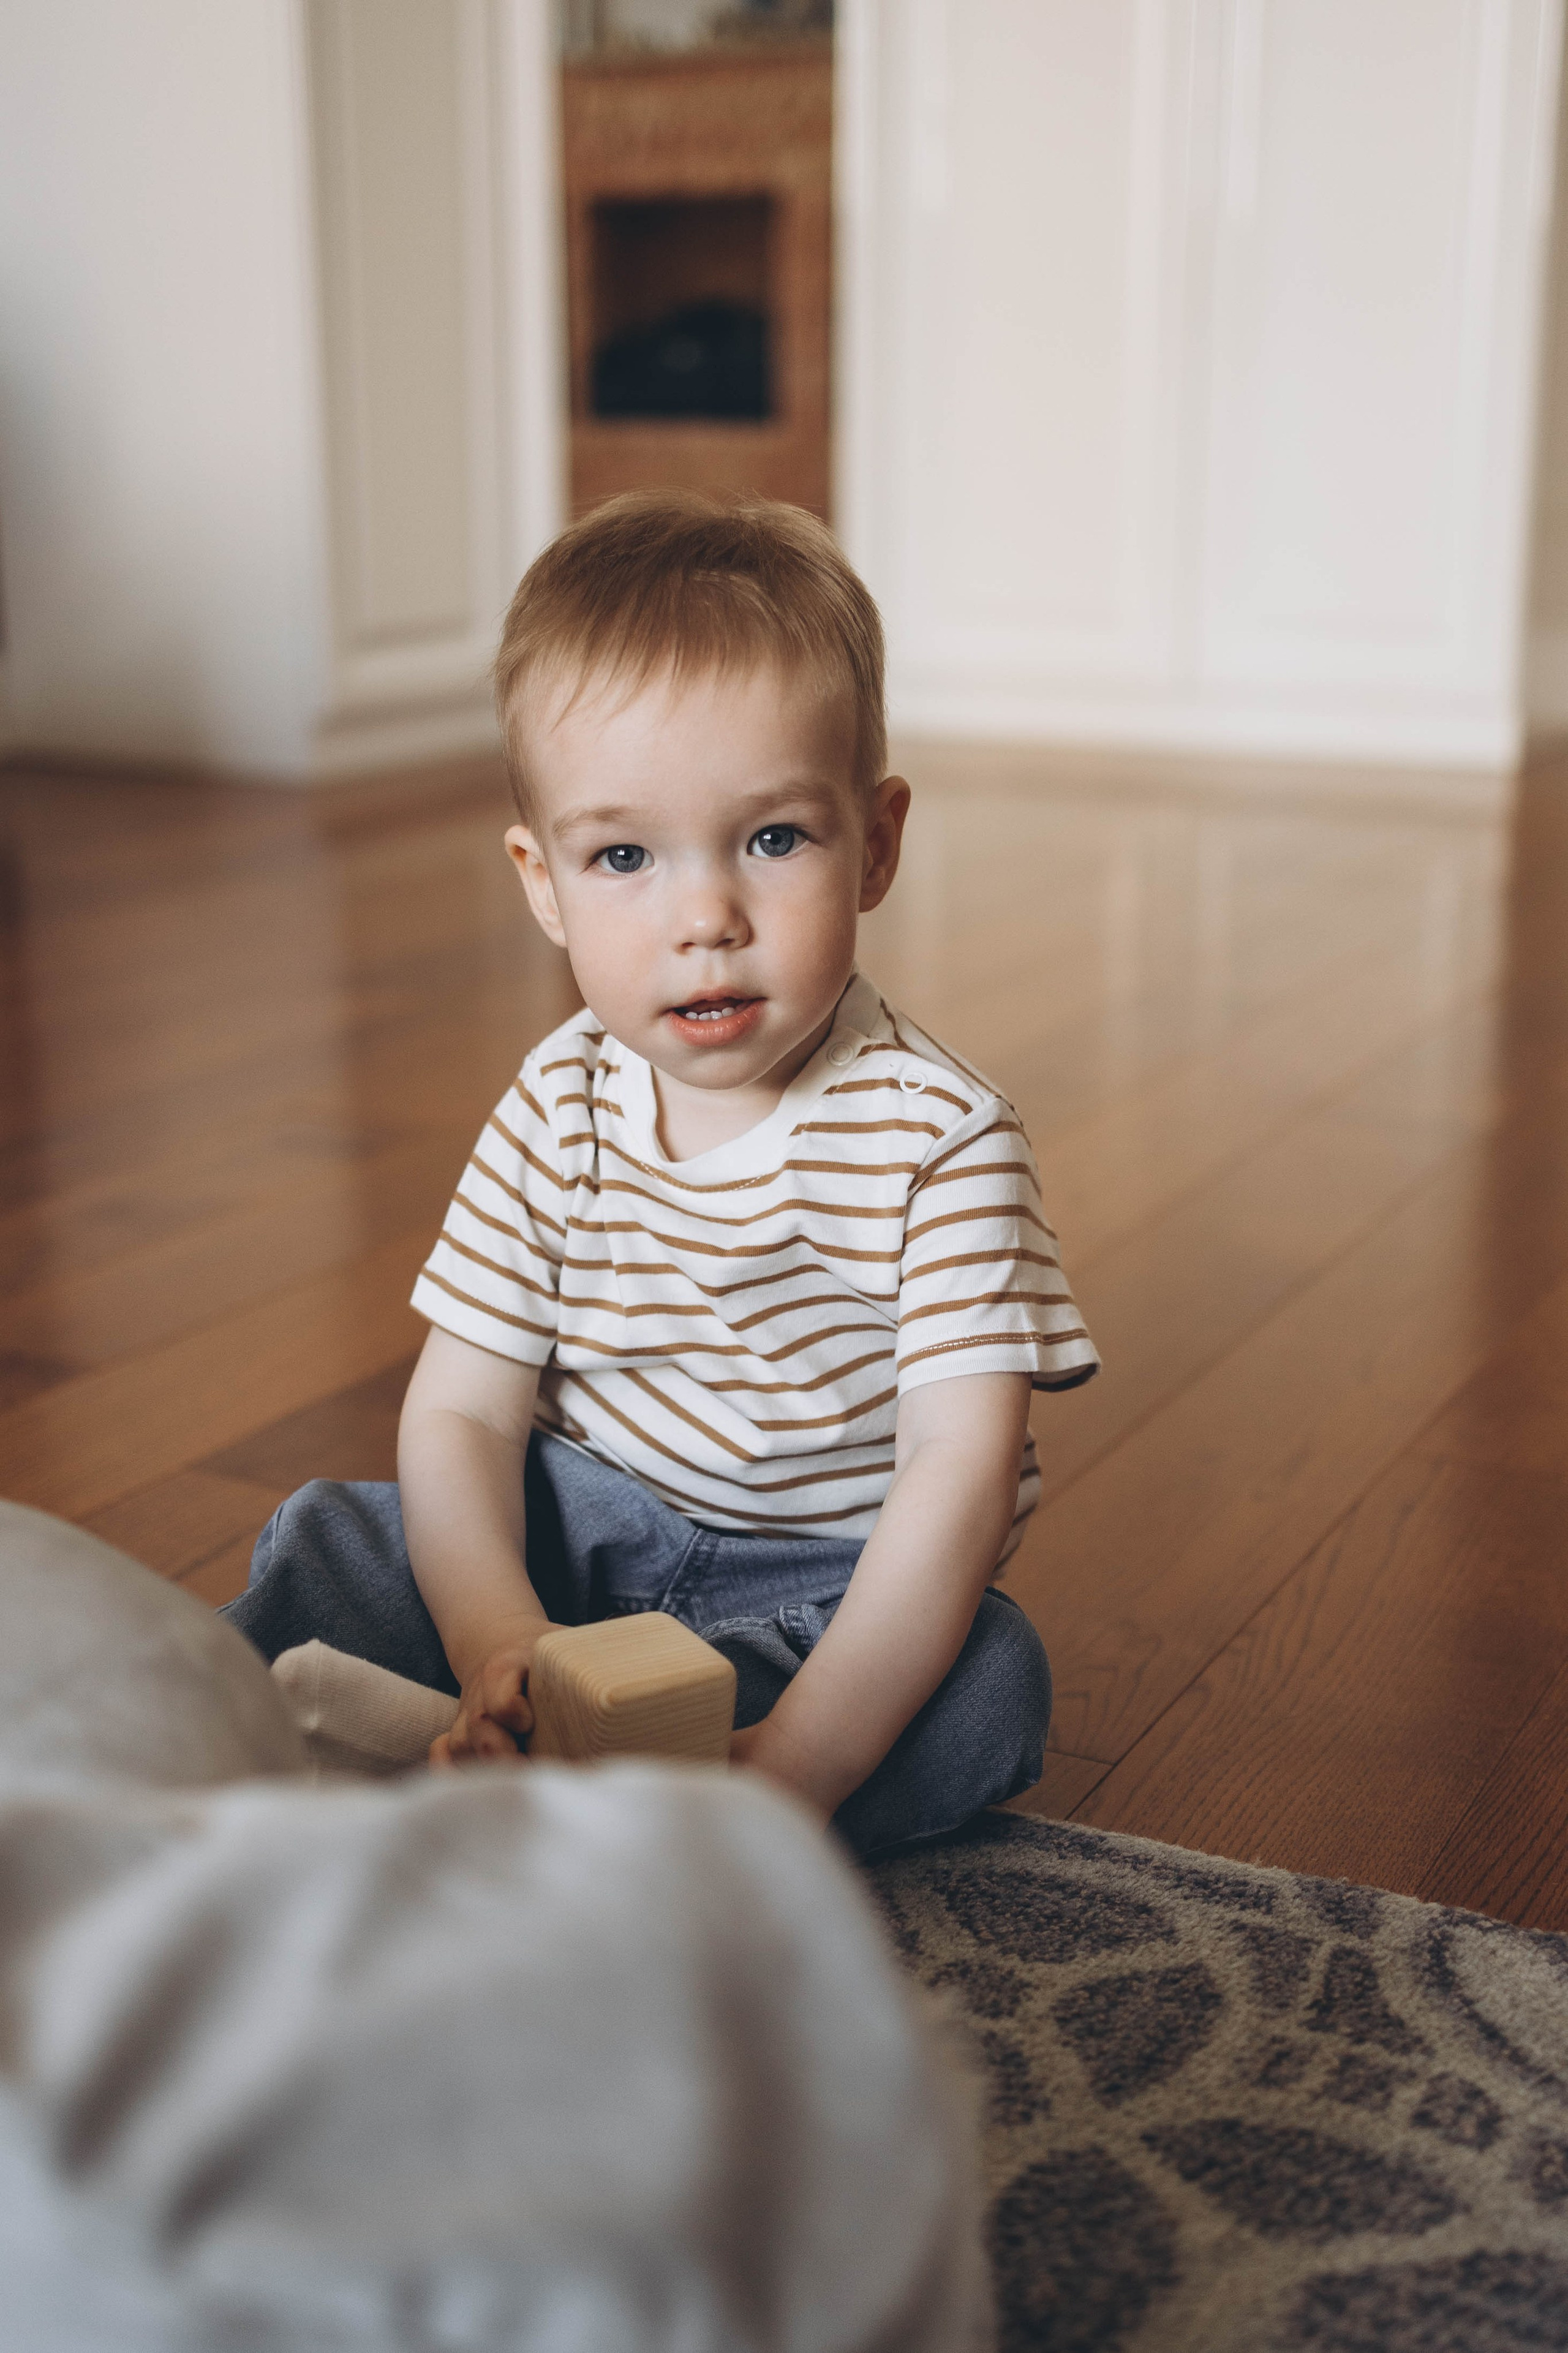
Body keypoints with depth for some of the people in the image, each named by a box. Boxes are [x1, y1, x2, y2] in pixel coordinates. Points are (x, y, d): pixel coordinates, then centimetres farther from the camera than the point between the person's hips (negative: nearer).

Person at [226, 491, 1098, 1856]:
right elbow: (461, 1413, -7)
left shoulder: (938, 1134, -19)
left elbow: (961, 1472, -25)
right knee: (330, 1541, -14)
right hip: (574, 1534, 3)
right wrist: (501, 1652, -28)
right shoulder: (557, 1114, -6)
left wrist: (802, 1761, -36)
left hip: (832, 1580, -3)